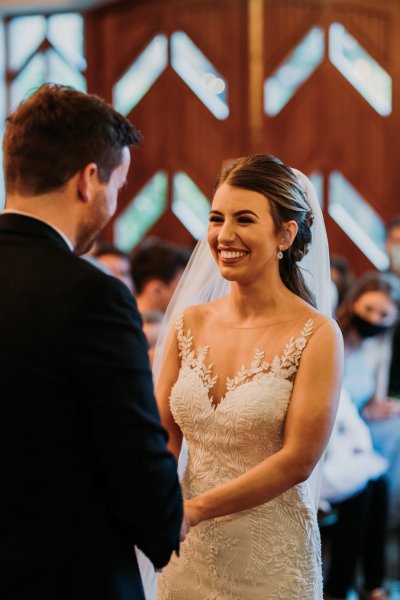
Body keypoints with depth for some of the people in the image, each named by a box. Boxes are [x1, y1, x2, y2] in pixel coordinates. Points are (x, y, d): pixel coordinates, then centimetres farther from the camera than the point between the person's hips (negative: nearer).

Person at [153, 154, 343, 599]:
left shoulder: (316, 335, -12)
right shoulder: (190, 324, 2)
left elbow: (297, 459, -15)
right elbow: (163, 437, 4)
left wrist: (194, 510, -18)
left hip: (271, 560, -4)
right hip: (189, 552, 4)